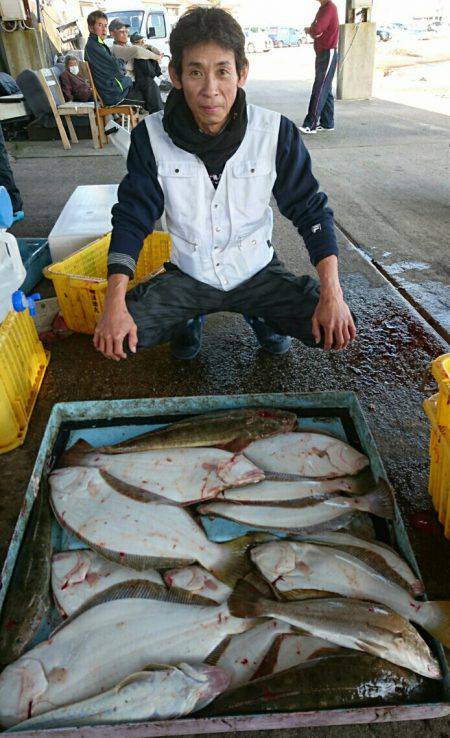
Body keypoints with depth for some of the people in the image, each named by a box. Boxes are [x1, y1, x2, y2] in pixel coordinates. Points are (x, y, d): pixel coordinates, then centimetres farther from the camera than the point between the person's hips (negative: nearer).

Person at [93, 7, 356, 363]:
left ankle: (261, 316, 15)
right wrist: (115, 304, -20)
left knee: (331, 330, -19)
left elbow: (310, 210, -7)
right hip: (188, 273, 1)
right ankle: (191, 318, 14)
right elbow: (131, 219, -8)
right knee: (114, 337, -19)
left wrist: (332, 294, -19)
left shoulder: (276, 132, -14)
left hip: (257, 270, 0)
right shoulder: (151, 136, -12)